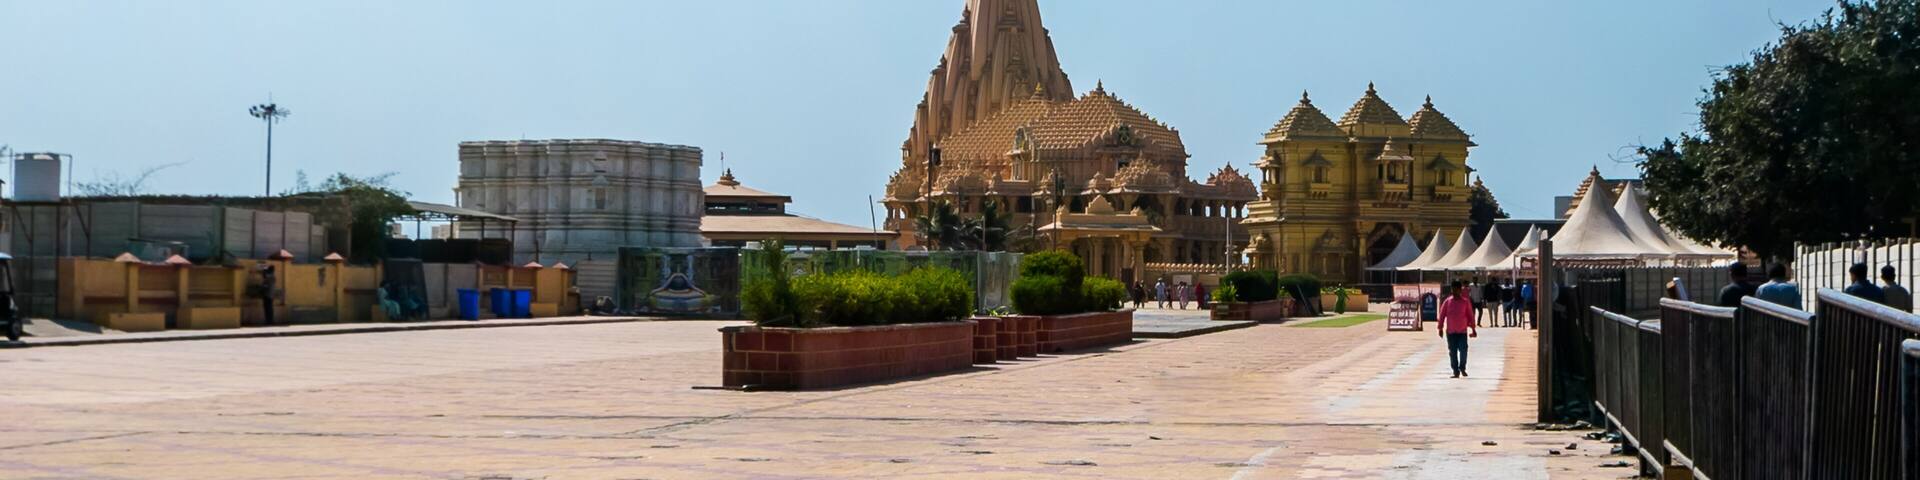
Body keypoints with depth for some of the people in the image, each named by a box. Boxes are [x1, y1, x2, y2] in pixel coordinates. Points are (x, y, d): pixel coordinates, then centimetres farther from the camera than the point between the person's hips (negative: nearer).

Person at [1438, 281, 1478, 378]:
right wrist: (1441, 328, 1)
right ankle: (1456, 372, 9)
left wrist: (1473, 329, 5)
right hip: (1450, 331, 1)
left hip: (1462, 331, -1)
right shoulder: (1448, 301, 2)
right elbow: (1442, 315, 4)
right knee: (1452, 352, 2)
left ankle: (1462, 368, 14)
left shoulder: (1466, 301, 1)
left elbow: (1470, 315, 5)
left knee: (1463, 350, -9)